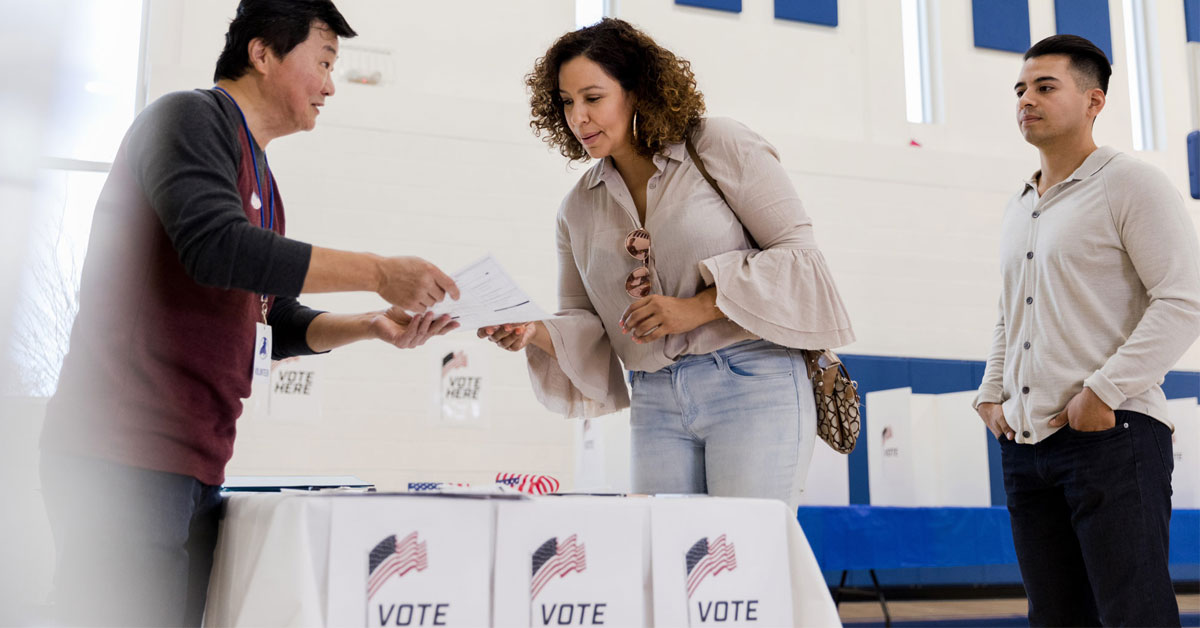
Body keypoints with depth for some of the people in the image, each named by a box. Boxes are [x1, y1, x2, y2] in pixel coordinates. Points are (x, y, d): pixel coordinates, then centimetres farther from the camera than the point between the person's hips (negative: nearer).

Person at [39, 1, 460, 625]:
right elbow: (216, 247, -20)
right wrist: (377, 273, -16)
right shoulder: (192, 116, -3)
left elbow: (272, 324, 26)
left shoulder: (260, 180, 25)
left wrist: (370, 325, 9)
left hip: (198, 467, 9)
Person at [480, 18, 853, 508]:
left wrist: (700, 307, -12)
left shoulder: (719, 147, 0)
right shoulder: (578, 209, 14)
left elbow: (798, 252, -4)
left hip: (753, 381, -4)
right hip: (656, 403, 4)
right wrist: (535, 332, -8)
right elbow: (581, 321, 14)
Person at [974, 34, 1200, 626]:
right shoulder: (1018, 208, 21)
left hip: (1112, 434, -7)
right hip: (1025, 444, 7)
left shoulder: (1130, 183, -1)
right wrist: (990, 395, 14)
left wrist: (1104, 390, -17)